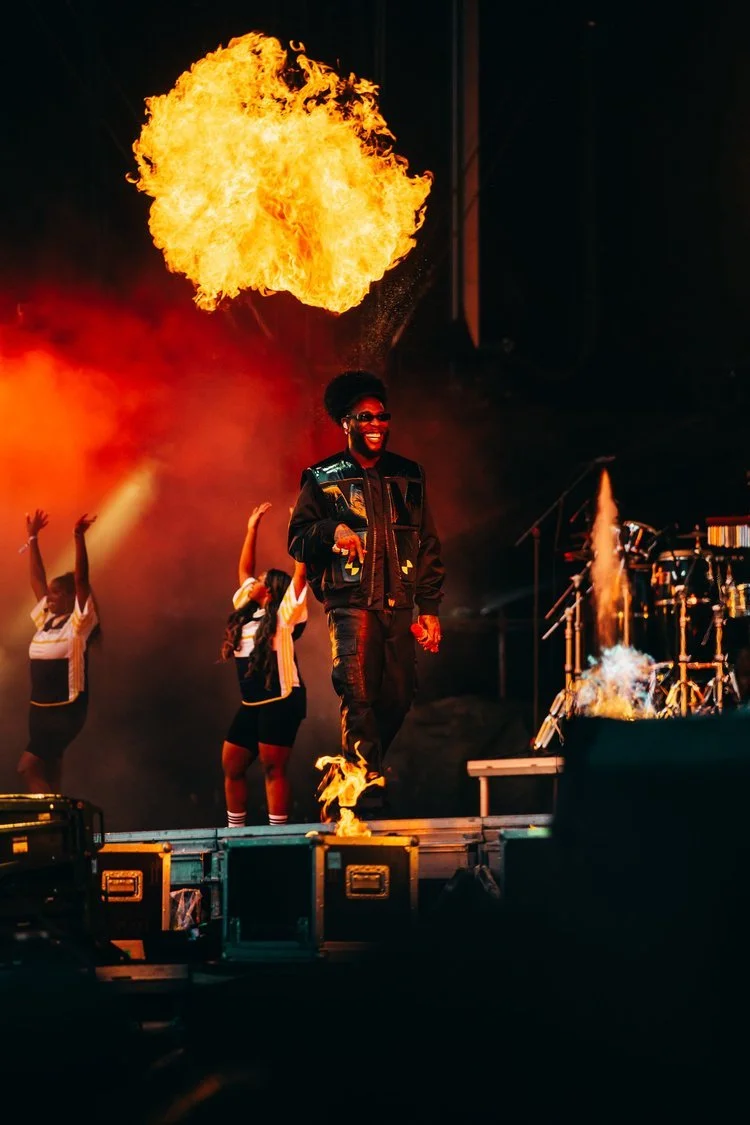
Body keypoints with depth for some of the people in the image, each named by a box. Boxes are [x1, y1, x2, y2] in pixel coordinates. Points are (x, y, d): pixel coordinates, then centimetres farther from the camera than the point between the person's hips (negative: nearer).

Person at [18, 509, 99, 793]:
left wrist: (79, 538, -26)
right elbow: (37, 578, 14)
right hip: (39, 707, 8)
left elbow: (81, 579, -19)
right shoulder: (45, 619, 10)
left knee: (28, 767, -15)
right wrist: (32, 538, 12)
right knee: (46, 773, 8)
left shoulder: (79, 623, -8)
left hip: (67, 709, -8)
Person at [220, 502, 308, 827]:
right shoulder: (248, 611, 15)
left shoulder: (283, 614, -4)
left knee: (273, 767, -9)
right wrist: (252, 528, 21)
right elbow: (244, 568, 22)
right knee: (232, 766, 7)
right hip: (251, 704, 8)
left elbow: (301, 572, -12)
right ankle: (234, 833, 14)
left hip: (281, 701, -8)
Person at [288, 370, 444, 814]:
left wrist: (430, 608, 9)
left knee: (398, 697, 2)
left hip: (398, 605, 4)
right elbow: (297, 540, 3)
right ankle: (368, 786, -11)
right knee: (360, 696, -14)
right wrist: (332, 530, -18)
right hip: (352, 602, -4)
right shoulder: (322, 479, 5)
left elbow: (428, 545, 15)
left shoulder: (409, 476, 14)